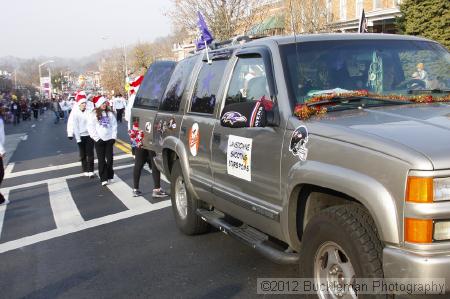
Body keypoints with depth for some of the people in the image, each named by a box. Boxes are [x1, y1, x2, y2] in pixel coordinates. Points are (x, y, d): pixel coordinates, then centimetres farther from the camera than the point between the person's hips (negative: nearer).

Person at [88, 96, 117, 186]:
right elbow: (91, 128, -6)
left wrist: (113, 137, -2)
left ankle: (109, 176, 18)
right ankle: (103, 178, 2)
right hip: (99, 141, -2)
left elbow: (114, 125, 6)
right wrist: (97, 138, -9)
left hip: (109, 139, 2)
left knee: (110, 158, 5)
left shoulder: (110, 113, 5)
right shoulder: (94, 115, -4)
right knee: (101, 160, -1)